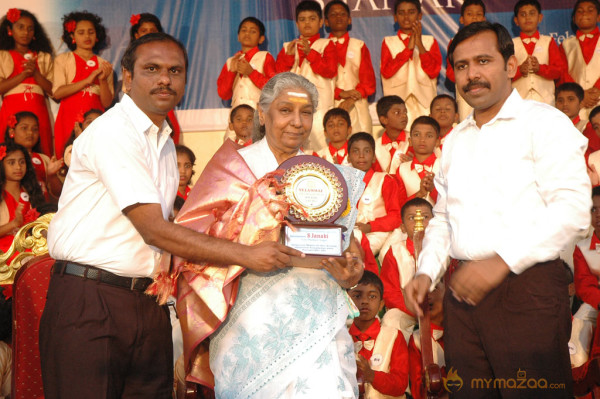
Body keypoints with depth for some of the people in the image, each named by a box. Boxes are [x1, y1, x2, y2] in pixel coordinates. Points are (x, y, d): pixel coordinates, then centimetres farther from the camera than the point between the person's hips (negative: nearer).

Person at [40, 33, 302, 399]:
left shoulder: (166, 142, 16)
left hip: (149, 300, 7)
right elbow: (154, 231, -19)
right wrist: (247, 254, -19)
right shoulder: (111, 131, -12)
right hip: (89, 297, -7)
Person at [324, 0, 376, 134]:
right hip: (330, 107, -1)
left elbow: (369, 80, 7)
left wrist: (352, 99, -10)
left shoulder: (359, 46, 15)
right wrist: (340, 93, -13)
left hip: (357, 107, 1)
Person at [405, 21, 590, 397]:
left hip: (527, 286, -6)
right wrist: (426, 272, 10)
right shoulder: (455, 140, 19)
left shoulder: (544, 122, -2)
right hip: (463, 290, 6)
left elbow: (572, 208, -14)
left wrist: (502, 261, -22)